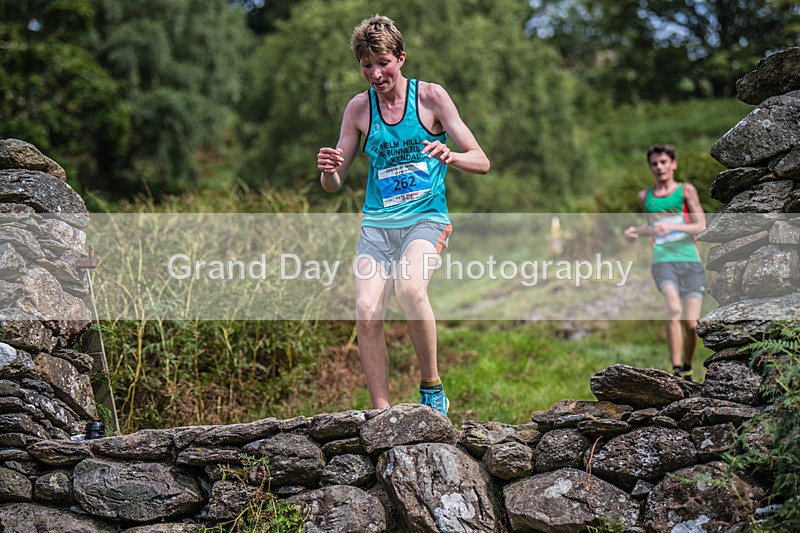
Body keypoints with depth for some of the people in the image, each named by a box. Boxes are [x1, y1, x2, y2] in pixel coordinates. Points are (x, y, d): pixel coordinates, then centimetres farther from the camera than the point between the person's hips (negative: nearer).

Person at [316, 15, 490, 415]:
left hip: (426, 219, -3)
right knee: (366, 314, -17)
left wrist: (450, 156, -23)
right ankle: (382, 413, -9)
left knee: (409, 287, -32)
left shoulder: (430, 97, 0)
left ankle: (431, 385, -14)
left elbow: (481, 162, -1)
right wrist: (328, 169, -14)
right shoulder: (359, 108, 7)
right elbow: (333, 185, 11)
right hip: (377, 224, 3)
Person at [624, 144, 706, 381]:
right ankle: (676, 371, -26)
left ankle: (687, 368, 23)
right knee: (674, 309, -27)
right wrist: (637, 232, 10)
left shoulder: (686, 190, 6)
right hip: (663, 261, 1)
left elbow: (701, 226, -2)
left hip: (691, 261, -1)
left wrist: (672, 227, -17)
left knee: (691, 324, -4)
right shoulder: (645, 196, 14)